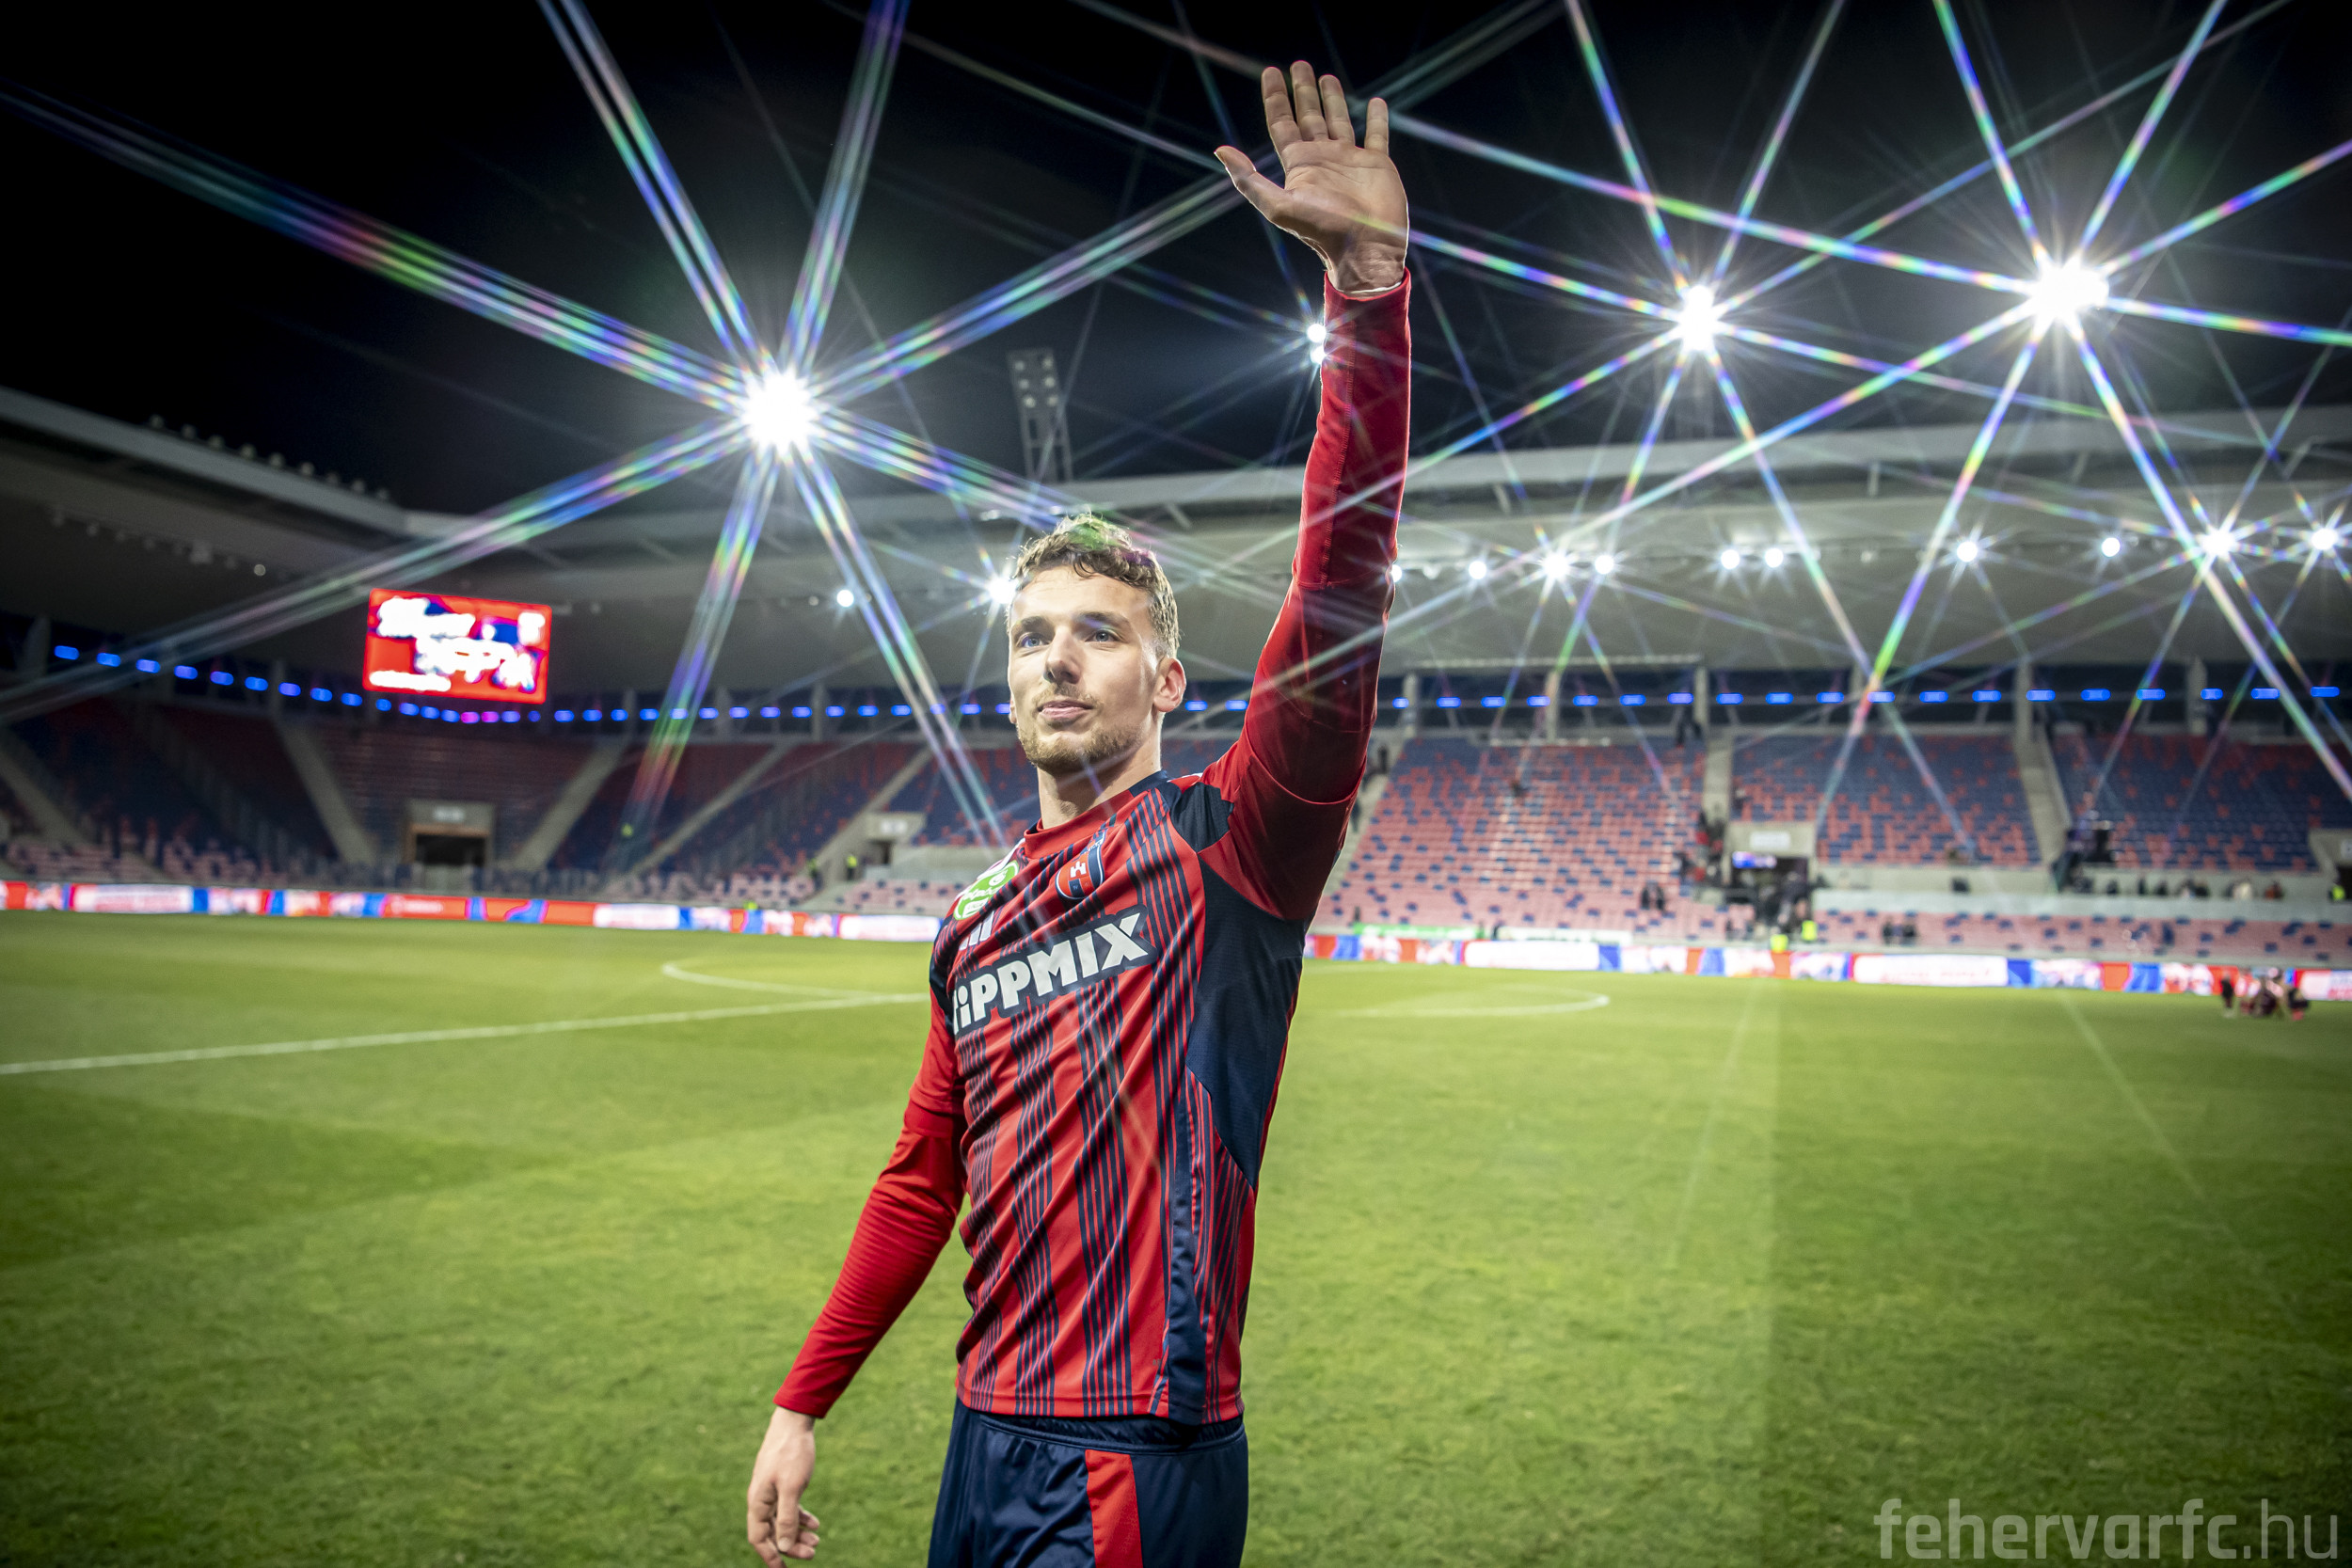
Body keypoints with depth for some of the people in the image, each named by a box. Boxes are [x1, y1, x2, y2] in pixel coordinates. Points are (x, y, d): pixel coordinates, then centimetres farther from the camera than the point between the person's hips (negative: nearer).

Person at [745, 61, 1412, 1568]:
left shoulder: (1223, 846, -11)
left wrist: (1371, 285, -32)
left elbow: (1341, 605, -25)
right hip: (986, 1439, 6)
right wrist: (803, 1403, 14)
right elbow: (921, 1184, 14)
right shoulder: (975, 928, 8)